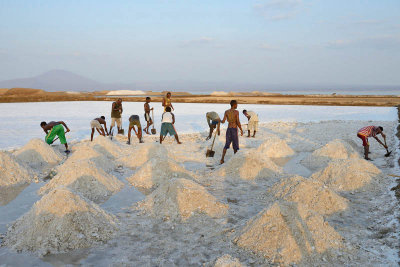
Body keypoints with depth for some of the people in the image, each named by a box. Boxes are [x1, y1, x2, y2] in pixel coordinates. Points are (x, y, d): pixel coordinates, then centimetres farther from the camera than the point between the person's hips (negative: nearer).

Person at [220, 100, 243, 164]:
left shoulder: (226, 112, 1)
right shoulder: (236, 112, -11)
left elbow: (223, 121, -4)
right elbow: (238, 122, -16)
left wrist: (221, 121, 20)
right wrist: (241, 130, -6)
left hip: (228, 129, 4)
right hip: (234, 129, -4)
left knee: (227, 144, 10)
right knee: (235, 145, 9)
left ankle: (222, 159, 0)